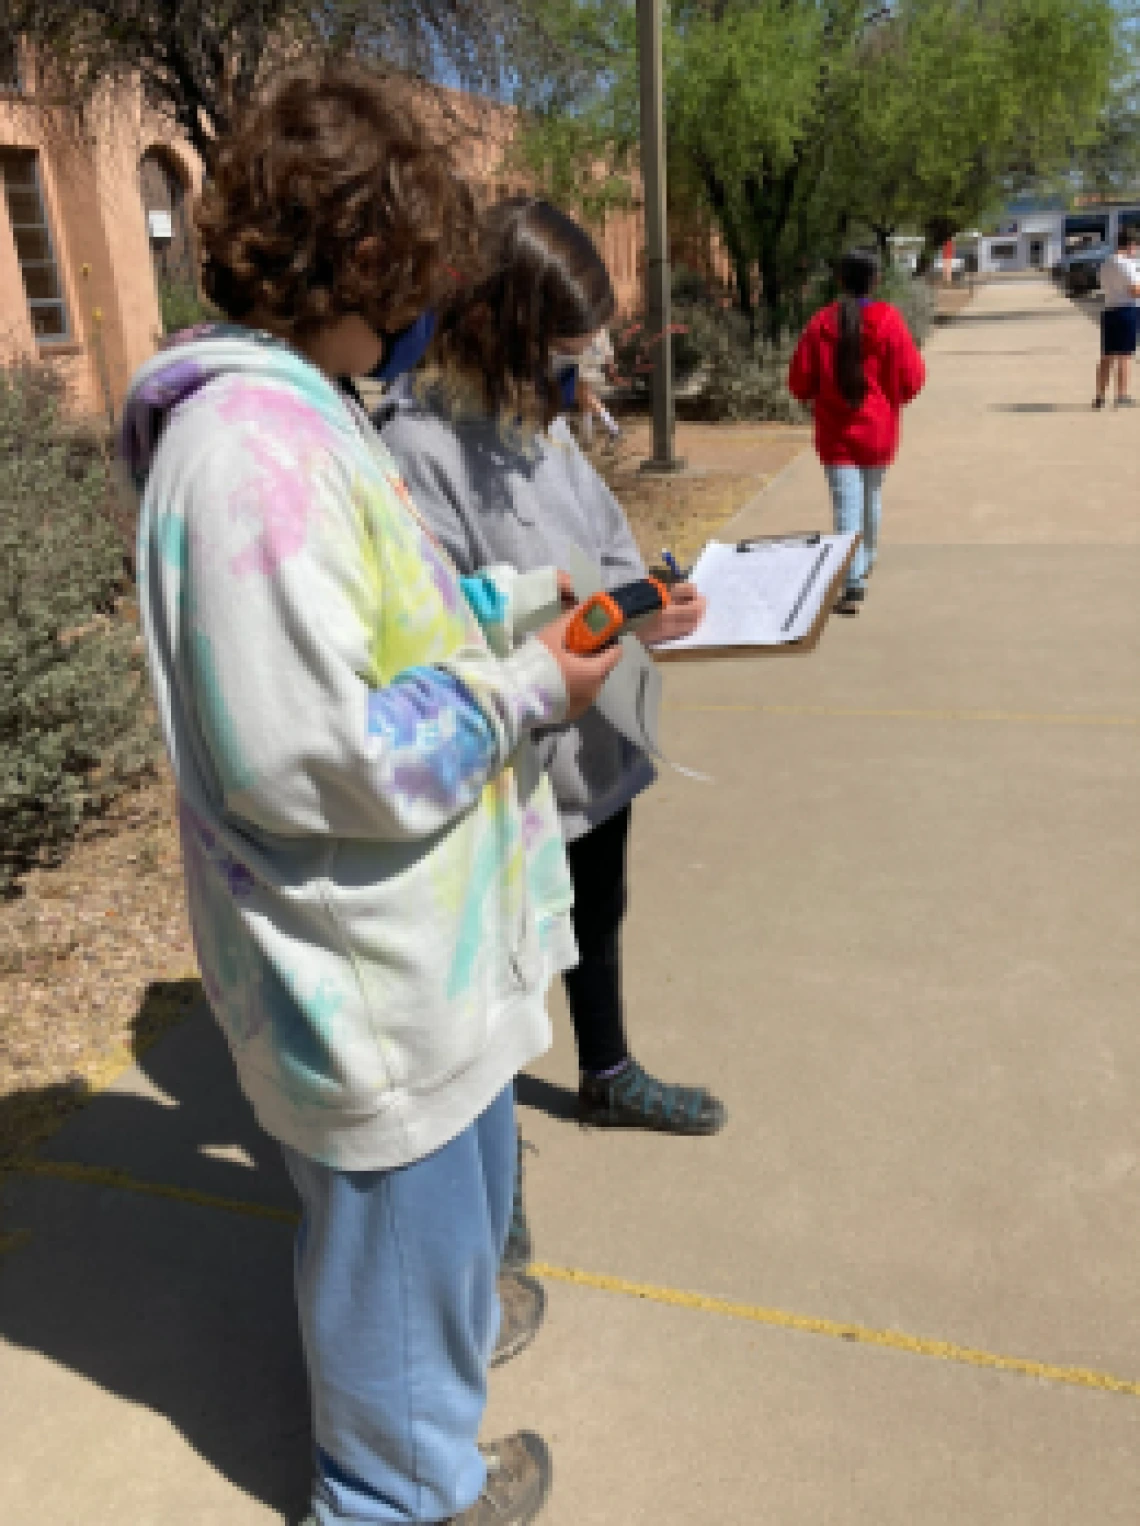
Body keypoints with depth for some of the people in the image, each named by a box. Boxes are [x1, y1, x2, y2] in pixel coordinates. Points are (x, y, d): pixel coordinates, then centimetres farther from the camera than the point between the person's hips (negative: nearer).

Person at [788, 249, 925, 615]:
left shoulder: (821, 323, -5)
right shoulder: (888, 321, -7)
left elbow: (799, 382, -2)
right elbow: (911, 378, -8)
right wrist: (889, 399, 13)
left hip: (835, 431, -1)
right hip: (878, 429, 1)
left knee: (846, 505, -4)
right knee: (872, 496, 22)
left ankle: (853, 586, -16)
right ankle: (866, 563, 41)